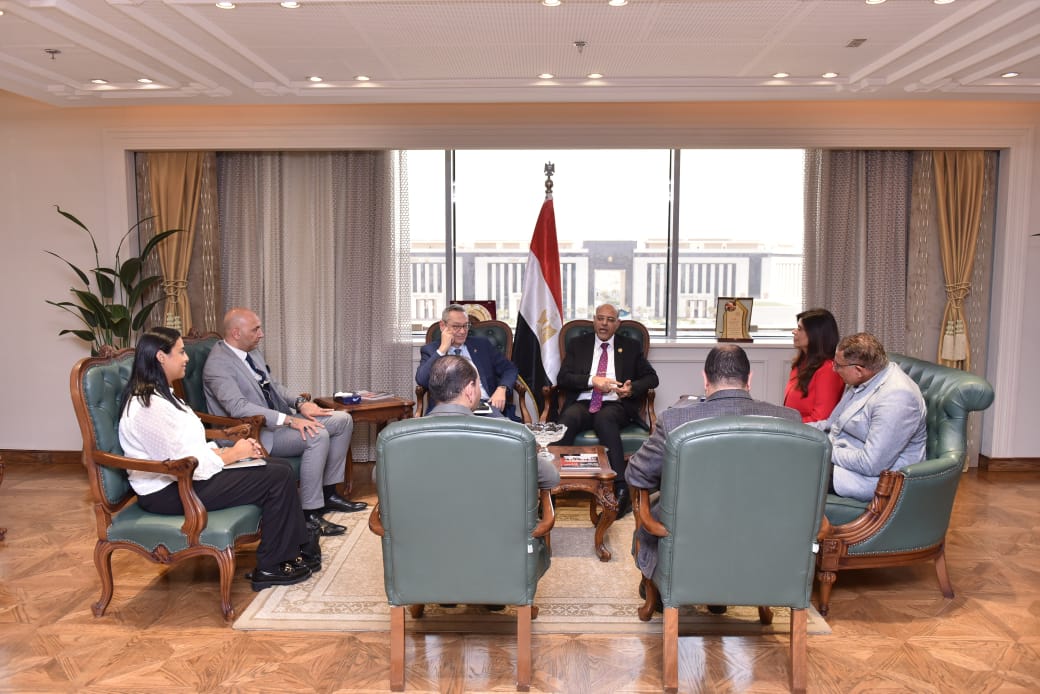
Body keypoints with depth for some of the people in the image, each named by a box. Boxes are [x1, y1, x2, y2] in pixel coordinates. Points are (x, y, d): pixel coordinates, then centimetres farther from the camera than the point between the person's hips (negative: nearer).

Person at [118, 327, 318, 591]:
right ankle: (270, 568, -2)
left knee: (282, 468, 3)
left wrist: (225, 450, -1)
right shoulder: (149, 407, -22)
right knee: (278, 479, -15)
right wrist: (231, 454, -12)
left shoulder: (158, 395, 12)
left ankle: (301, 547, 11)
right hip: (170, 492, -10)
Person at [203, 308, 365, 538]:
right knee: (317, 435, -30)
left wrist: (300, 403, 0)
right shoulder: (218, 365, -17)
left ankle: (328, 493, 8)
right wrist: (289, 420, -33)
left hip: (277, 420, 10)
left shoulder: (252, 352, 12)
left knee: (343, 420, 1)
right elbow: (238, 407, -29)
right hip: (254, 433, -10)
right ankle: (310, 512, -20)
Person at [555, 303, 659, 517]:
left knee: (604, 419, -38)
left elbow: (651, 377, 14)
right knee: (567, 419, -35)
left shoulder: (631, 347, 18)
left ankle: (621, 489, -42)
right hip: (582, 403, 1)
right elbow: (562, 378, 6)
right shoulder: (577, 345, 18)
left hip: (614, 405, -1)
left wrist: (632, 388, -8)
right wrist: (592, 380, -10)